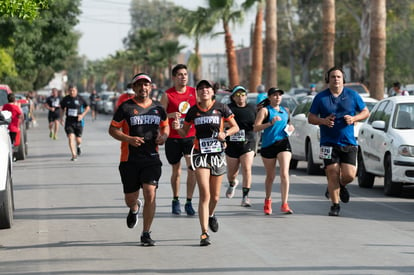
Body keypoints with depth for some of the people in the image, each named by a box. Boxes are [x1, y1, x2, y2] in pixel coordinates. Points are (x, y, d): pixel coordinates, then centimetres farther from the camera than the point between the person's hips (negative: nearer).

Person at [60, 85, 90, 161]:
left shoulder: (80, 98, -3)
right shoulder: (65, 99, 1)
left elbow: (87, 107, 7)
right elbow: (62, 108, 17)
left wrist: (82, 115, -8)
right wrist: (61, 118, 11)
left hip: (78, 121, 0)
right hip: (69, 121, 0)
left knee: (78, 139, 6)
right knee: (71, 137, -15)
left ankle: (78, 146, 43)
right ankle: (74, 155, -14)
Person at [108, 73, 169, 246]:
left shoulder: (158, 108, 8)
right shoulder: (126, 107, -2)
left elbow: (165, 126, 24)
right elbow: (112, 129, -1)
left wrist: (164, 136, 1)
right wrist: (128, 139, -17)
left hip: (151, 158, 1)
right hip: (130, 159, -1)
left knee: (150, 194, -13)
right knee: (131, 198, 7)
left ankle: (146, 234, -3)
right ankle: (134, 209, 47)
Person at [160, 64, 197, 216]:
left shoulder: (194, 92, 6)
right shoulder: (167, 95, -2)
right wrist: (171, 115, -21)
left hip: (191, 136, 1)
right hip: (173, 138, -1)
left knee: (192, 168, -12)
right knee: (176, 171, 9)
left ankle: (189, 202, -4)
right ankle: (175, 200, 27)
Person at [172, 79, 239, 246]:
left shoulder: (221, 108, 0)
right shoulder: (193, 111, 4)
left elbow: (235, 127, 8)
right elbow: (184, 133, 12)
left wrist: (225, 133, -12)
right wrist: (178, 127, -10)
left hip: (218, 154, 1)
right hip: (200, 154, -1)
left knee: (215, 196, 11)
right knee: (204, 194, -13)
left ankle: (211, 215, 45)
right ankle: (204, 233, -13)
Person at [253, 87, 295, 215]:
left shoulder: (285, 111, 14)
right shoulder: (265, 110, -1)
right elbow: (255, 128, -12)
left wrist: (291, 128, 8)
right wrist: (271, 123, -23)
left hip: (283, 143, 2)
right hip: (268, 145, -2)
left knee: (284, 174, -14)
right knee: (270, 176, 10)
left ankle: (284, 204, -16)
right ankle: (268, 200, 35)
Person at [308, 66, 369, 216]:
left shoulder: (352, 95, 6)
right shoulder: (321, 97, 4)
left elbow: (365, 112, 13)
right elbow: (311, 118, 7)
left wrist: (354, 118, -7)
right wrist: (323, 121, -14)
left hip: (348, 143, 1)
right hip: (328, 143, -1)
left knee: (349, 175, -7)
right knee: (332, 174, -7)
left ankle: (341, 186, 28)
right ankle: (335, 205, 6)